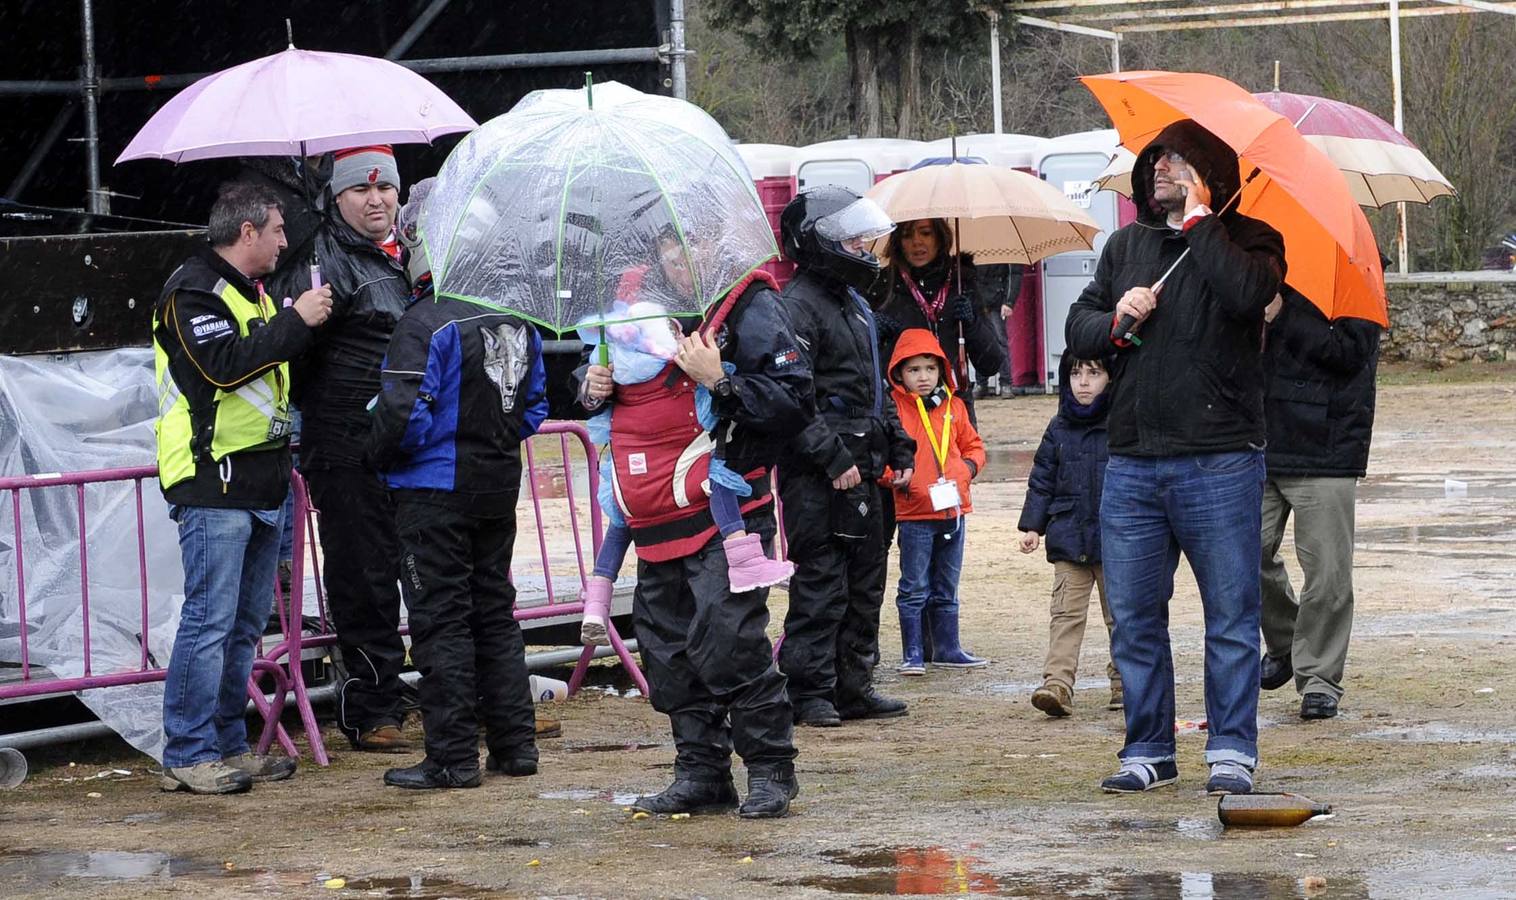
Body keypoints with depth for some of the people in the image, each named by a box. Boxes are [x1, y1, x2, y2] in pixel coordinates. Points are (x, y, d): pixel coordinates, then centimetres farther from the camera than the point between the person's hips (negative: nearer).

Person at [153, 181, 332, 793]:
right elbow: (225, 365, -23)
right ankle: (188, 757, -8)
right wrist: (296, 322, -18)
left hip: (261, 485, 10)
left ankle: (228, 747, 18)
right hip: (215, 484, -10)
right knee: (209, 621, -10)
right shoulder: (193, 291, -10)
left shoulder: (252, 293, 21)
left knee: (245, 625, 12)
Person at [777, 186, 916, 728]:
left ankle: (853, 687, 18)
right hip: (816, 477, -10)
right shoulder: (798, 306, -12)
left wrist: (899, 447, 21)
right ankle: (809, 693, -3)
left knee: (865, 578, 12)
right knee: (820, 582, -7)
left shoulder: (854, 304, 20)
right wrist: (833, 458, -22)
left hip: (859, 469, 10)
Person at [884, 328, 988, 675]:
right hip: (914, 512, -5)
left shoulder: (953, 407, 9)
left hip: (953, 508, 5)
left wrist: (968, 468, 0)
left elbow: (973, 445, 18)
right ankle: (912, 654, 4)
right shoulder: (893, 408, -6)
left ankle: (947, 649, 23)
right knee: (914, 589, -1)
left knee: (946, 589, 15)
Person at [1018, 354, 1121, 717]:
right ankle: (1057, 683, -13)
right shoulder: (1059, 428, 7)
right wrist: (1032, 526, 5)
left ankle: (1124, 683, 20)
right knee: (1065, 613, -5)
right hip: (1068, 540, 2)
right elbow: (1042, 480, 12)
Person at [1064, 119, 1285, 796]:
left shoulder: (1247, 240, 2)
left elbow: (1246, 292, -20)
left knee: (1231, 615, 0)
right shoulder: (1126, 246, 17)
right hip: (1132, 463, 5)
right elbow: (1076, 327, 18)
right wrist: (1115, 322, -4)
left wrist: (1198, 220, -12)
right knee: (1134, 617, 7)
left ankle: (1231, 752, 8)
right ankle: (1147, 751, 15)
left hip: (1218, 465, -5)